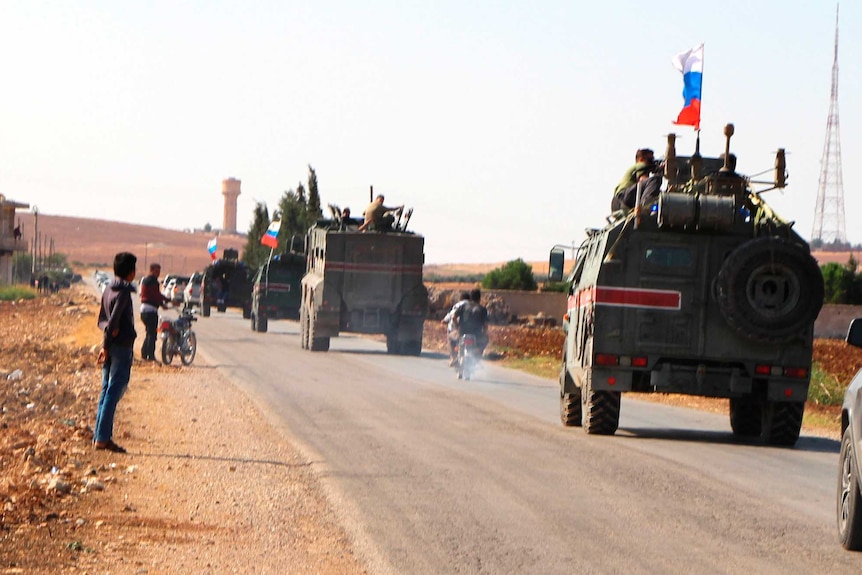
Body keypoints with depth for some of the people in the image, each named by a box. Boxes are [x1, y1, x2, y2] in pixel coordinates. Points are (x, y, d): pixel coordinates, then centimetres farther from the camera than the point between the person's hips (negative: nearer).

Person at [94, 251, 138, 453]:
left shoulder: (108, 290, 12)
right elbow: (113, 321, -20)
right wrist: (106, 346, -10)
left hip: (110, 347, 9)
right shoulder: (123, 293, -15)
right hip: (122, 346, -9)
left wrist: (108, 331, -5)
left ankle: (99, 435, 15)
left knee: (106, 391, 12)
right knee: (114, 391, -6)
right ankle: (103, 438, -7)